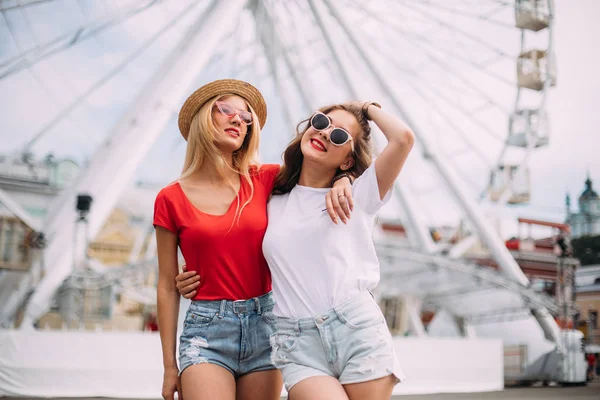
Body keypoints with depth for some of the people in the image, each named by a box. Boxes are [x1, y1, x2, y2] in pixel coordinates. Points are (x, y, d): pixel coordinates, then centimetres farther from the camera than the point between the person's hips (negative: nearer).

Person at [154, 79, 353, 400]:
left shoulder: (265, 180, 3)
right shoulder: (171, 200, 0)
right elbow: (167, 287, 2)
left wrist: (340, 182, -15)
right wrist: (169, 365, 3)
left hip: (264, 325, 2)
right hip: (206, 329, -2)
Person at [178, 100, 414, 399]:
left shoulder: (357, 196, 8)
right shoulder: (272, 205, 16)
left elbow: (403, 138, -6)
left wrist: (370, 108, 11)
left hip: (358, 329, -1)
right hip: (297, 343, 1)